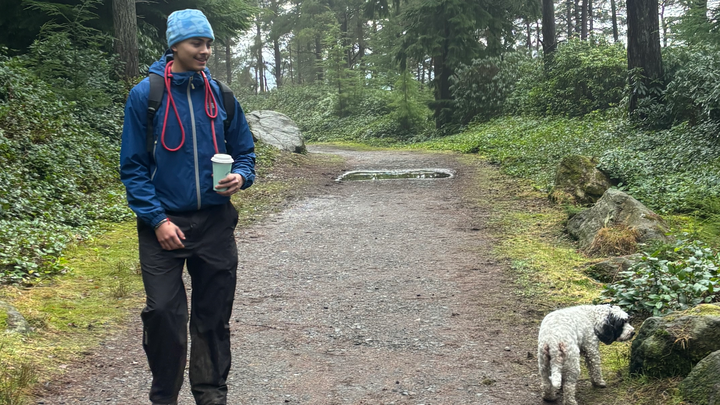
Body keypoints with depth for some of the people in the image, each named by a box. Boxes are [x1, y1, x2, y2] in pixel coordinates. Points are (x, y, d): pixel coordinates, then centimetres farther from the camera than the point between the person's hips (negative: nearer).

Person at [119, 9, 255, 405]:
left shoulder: (220, 95, 4)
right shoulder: (144, 95, -5)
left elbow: (244, 151, 14)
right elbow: (133, 165, -4)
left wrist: (240, 176, -9)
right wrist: (157, 219, -12)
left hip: (215, 222, 3)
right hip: (164, 224, -3)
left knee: (214, 314, 9)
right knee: (164, 312, -5)